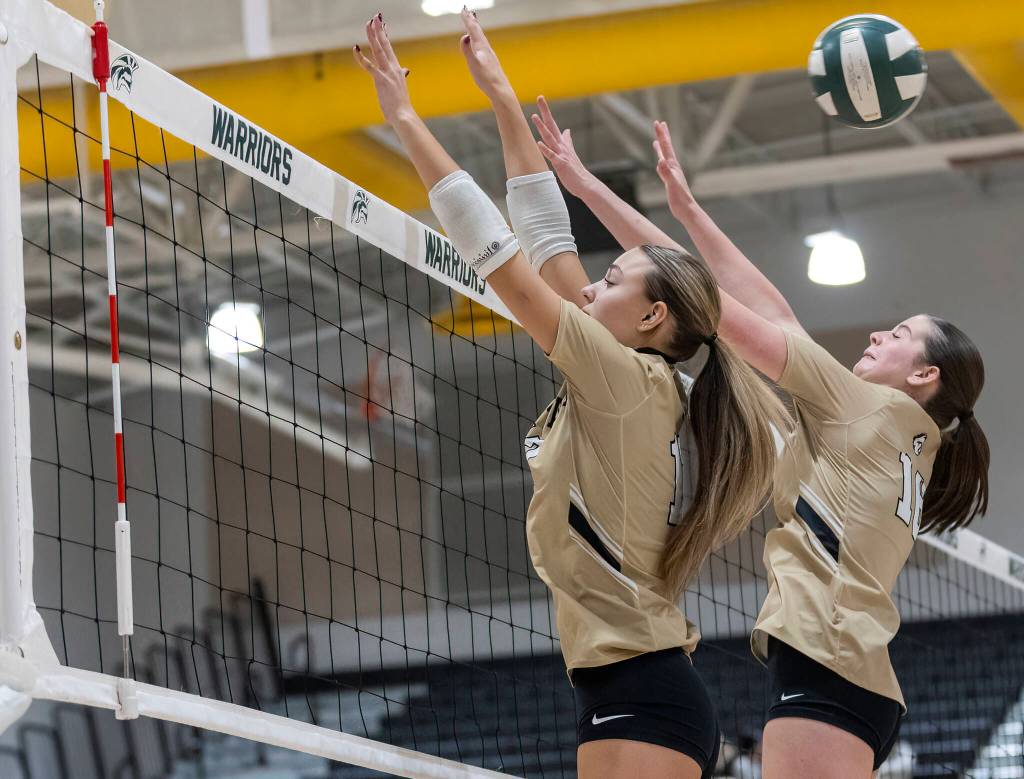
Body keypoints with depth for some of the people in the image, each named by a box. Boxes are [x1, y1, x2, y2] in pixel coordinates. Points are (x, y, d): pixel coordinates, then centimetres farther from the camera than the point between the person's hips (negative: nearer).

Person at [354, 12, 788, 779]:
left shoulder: (629, 379, -7)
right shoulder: (622, 388, 15)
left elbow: (503, 260, -8)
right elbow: (545, 242, 20)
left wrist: (407, 120, -4)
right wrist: (504, 103, 22)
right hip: (647, 695, 10)